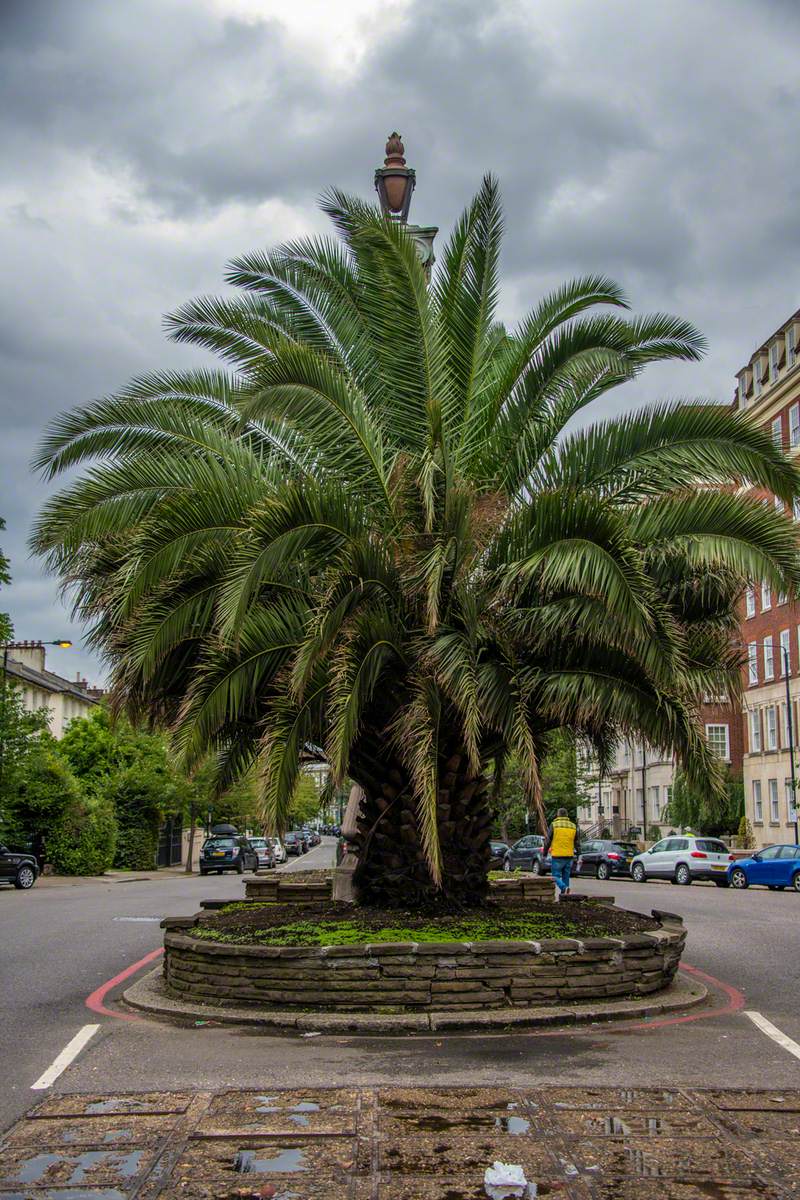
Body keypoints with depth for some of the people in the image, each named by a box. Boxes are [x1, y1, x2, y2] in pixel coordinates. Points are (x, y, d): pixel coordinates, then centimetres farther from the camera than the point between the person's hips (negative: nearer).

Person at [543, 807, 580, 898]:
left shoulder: (553, 825, -4)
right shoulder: (573, 826, 9)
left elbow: (547, 841, -3)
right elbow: (577, 842, 12)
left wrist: (545, 854, 7)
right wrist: (577, 852, 20)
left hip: (557, 856, -4)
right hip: (569, 856, 4)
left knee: (556, 876, 0)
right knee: (566, 876, 13)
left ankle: (564, 888, -24)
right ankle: (563, 894, 13)